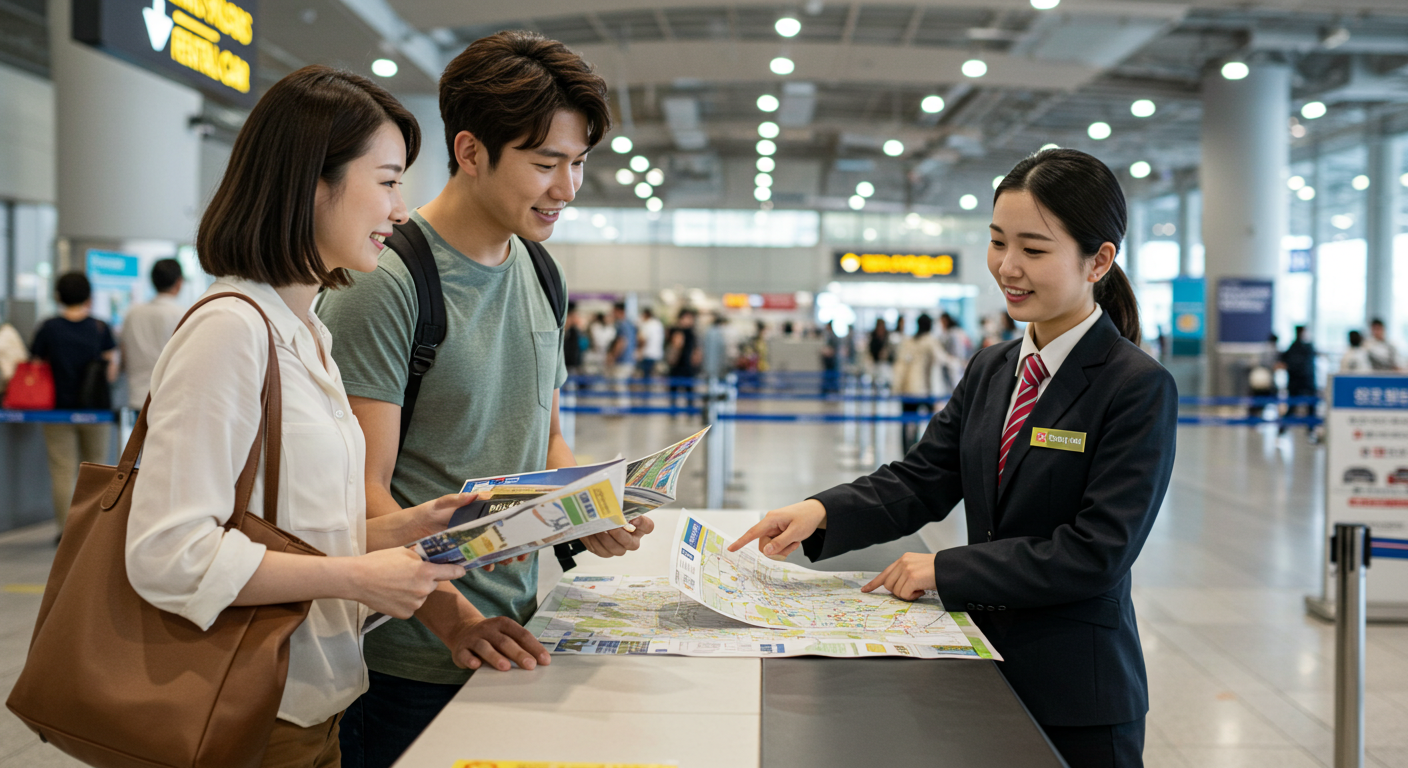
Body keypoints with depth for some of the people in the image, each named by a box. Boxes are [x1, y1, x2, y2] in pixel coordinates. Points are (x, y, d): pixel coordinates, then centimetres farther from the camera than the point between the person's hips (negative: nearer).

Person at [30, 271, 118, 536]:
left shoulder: (49, 328, -4)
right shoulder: (101, 329, -3)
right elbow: (112, 373, -3)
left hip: (59, 409, -1)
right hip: (96, 409, 1)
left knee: (62, 471, 3)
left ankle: (66, 528, 2)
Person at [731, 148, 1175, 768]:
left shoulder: (1140, 388, -13)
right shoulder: (991, 371, 9)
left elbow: (1098, 551, -19)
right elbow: (922, 479, 5)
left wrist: (945, 570, -19)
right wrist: (822, 513, -14)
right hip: (983, 663, 6)